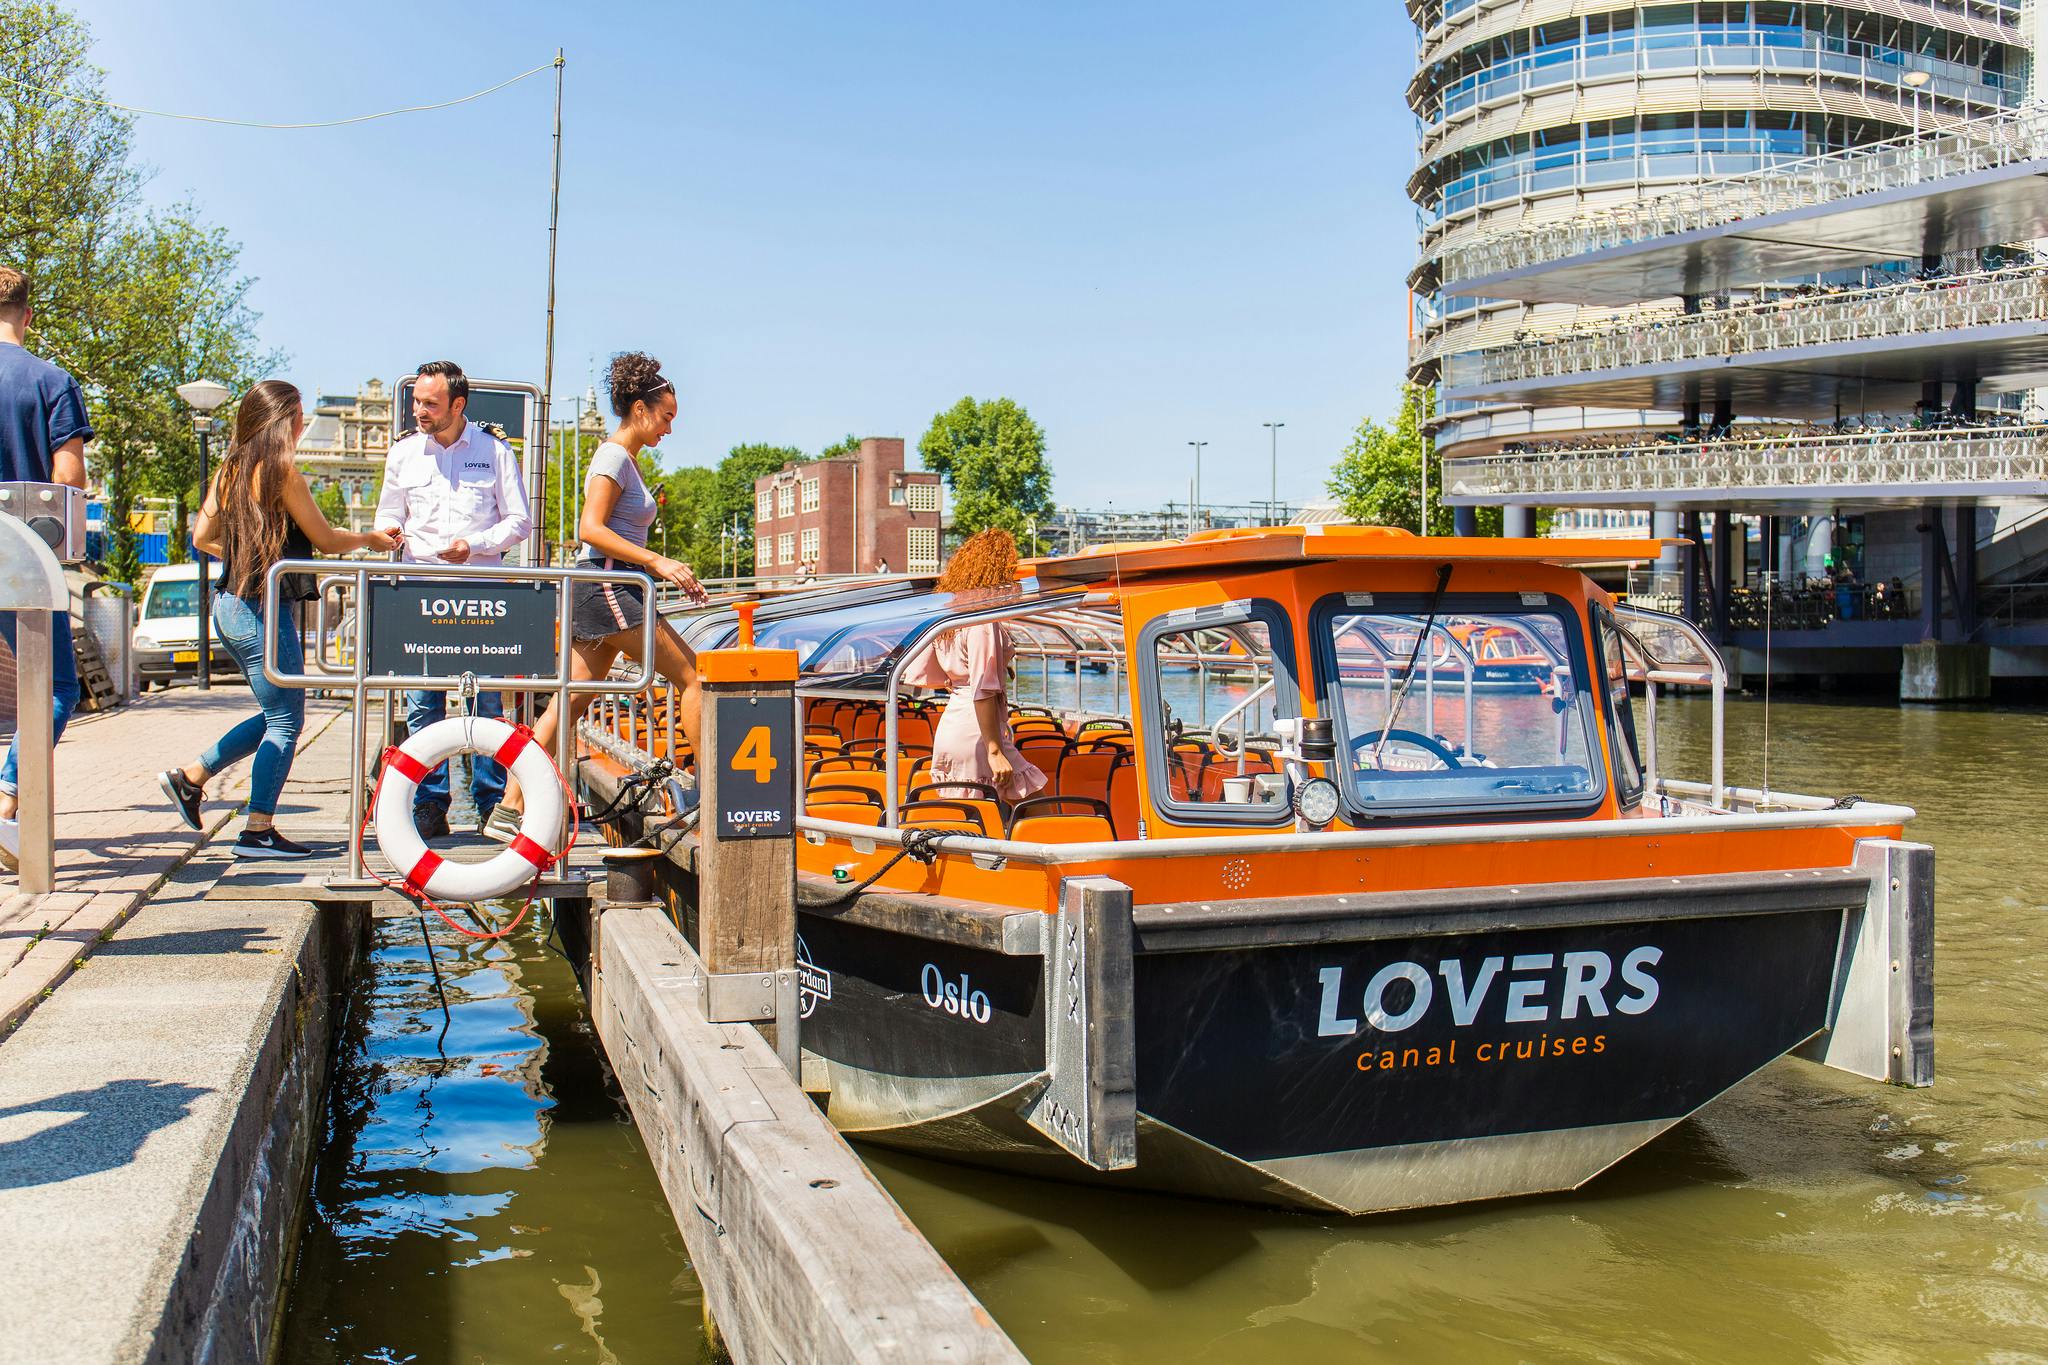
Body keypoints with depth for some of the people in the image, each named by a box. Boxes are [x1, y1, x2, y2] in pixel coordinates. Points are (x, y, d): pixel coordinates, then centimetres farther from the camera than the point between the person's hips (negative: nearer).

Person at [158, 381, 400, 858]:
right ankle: (259, 832, 2)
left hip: (229, 605, 9)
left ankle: (190, 778, 21)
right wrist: (369, 539, 9)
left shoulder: (231, 470, 10)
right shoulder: (282, 471, -13)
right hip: (263, 611, -9)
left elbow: (202, 536, 16)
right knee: (285, 721, 0)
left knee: (276, 715, 20)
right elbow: (326, 540, -8)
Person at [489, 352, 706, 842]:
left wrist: (672, 575, 18)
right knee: (691, 674, -6)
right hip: (608, 587, -10)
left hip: (602, 592, 10)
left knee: (570, 702, 6)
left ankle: (509, 808, 7)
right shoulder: (614, 456, -9)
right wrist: (657, 561, -22)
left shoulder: (626, 459, 20)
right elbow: (591, 529, -19)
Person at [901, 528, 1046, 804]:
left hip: (947, 731, 9)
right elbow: (983, 690, -19)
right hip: (975, 735, -9)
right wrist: (995, 751, -19)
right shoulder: (982, 618, -13)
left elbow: (916, 673, 16)